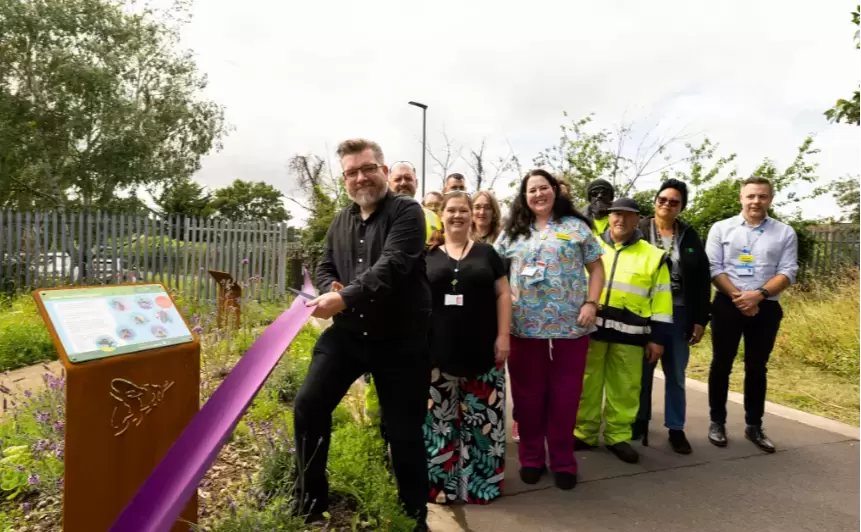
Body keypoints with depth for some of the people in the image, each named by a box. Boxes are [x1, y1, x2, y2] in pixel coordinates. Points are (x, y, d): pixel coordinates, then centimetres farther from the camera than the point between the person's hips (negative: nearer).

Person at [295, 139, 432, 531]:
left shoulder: (407, 212, -9)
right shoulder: (341, 221, 11)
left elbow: (392, 266, -23)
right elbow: (324, 268, 17)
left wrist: (345, 297, -30)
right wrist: (331, 289, -7)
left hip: (400, 339, -5)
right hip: (346, 333, 5)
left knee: (404, 430, 4)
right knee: (308, 406, 2)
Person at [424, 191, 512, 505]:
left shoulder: (486, 253, 9)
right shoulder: (427, 256, 8)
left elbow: (503, 294, 6)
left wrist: (503, 335, -3)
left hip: (482, 350, 0)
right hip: (438, 351, 0)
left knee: (482, 419, 6)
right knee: (438, 419, 6)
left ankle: (479, 482, 21)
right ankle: (440, 483, 20)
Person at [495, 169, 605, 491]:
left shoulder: (576, 226, 6)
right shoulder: (512, 232, 10)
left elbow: (596, 268, 6)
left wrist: (591, 303, -6)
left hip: (569, 326, -1)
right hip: (524, 327, 2)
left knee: (564, 396, 7)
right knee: (528, 396, 9)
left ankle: (563, 461, 23)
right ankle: (530, 458, 26)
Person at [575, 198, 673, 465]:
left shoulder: (653, 256, 9)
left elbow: (661, 299, 7)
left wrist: (657, 337, 2)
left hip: (629, 332, 0)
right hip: (588, 327, 0)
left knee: (624, 388, 6)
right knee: (587, 384, 6)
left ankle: (618, 436, 21)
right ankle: (583, 433, 19)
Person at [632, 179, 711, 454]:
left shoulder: (690, 236, 5)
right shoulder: (639, 231, -3)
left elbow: (703, 280, 6)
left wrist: (701, 320, 1)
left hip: (679, 313, 2)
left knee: (676, 374, 10)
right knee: (643, 371, 10)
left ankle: (676, 429, 23)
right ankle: (641, 422, 27)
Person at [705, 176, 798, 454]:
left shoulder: (785, 233, 5)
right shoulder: (721, 228, 3)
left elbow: (788, 272, -2)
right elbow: (713, 268, -3)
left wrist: (759, 294, -17)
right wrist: (738, 297, -13)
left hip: (766, 308, 1)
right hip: (727, 305, -1)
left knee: (757, 368, 10)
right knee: (721, 365, 6)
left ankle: (754, 426, 23)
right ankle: (717, 422, 18)